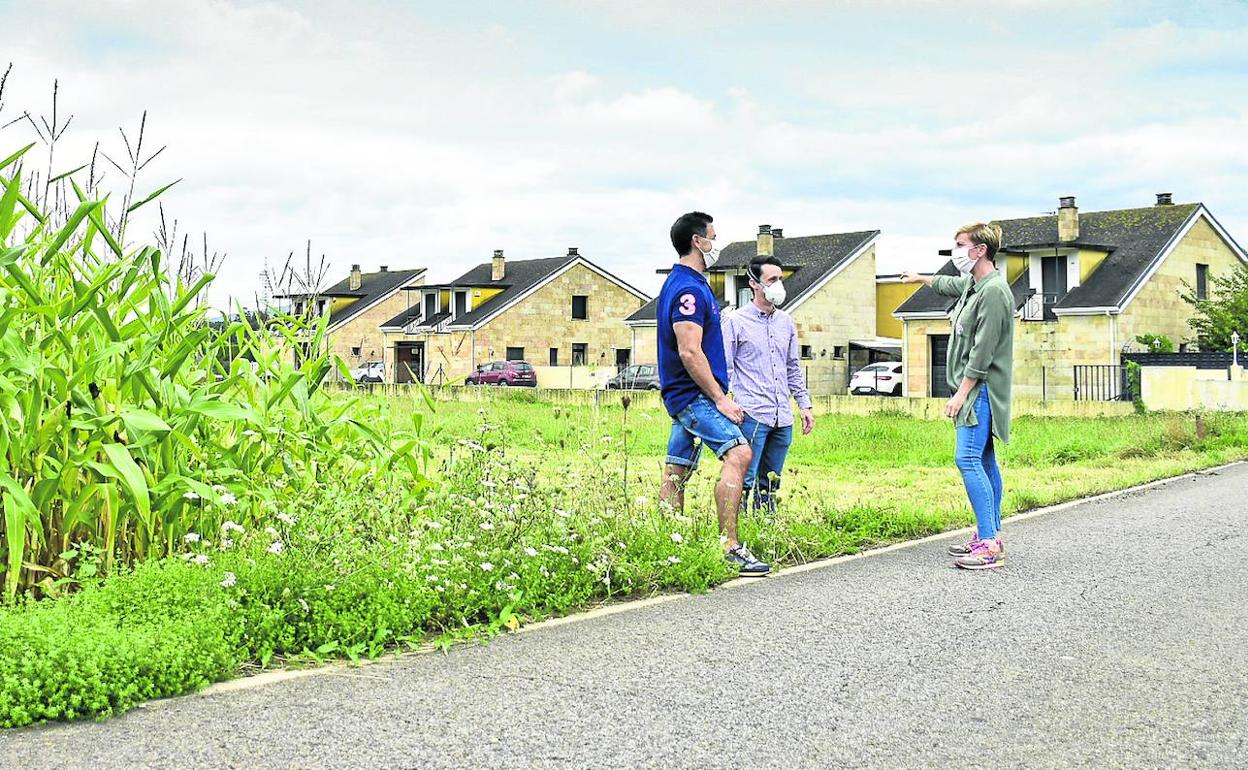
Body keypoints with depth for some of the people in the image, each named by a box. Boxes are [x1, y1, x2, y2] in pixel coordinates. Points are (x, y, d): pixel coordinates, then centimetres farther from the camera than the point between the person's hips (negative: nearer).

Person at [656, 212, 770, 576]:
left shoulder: (681, 284, 19)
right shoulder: (688, 289, -15)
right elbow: (690, 352, -22)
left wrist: (716, 393, 25)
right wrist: (720, 398, -19)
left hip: (684, 395, 11)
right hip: (695, 394, -11)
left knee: (676, 473, 10)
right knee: (738, 452, -21)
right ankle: (729, 546, -26)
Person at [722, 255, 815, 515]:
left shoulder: (786, 321, 16)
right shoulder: (735, 321, -1)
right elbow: (724, 369, -3)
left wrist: (805, 405, 18)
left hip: (783, 417, 6)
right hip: (752, 415, -6)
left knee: (770, 484, 11)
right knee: (745, 482, -11)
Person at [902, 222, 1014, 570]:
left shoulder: (994, 291, -16)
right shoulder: (972, 284, 14)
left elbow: (983, 351, -20)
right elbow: (949, 284, 40)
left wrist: (962, 392, -20)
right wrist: (920, 278, 57)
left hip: (981, 389, -10)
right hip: (974, 389, 10)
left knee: (968, 459, -17)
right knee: (984, 461, 12)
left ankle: (989, 545, -18)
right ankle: (991, 536, 18)